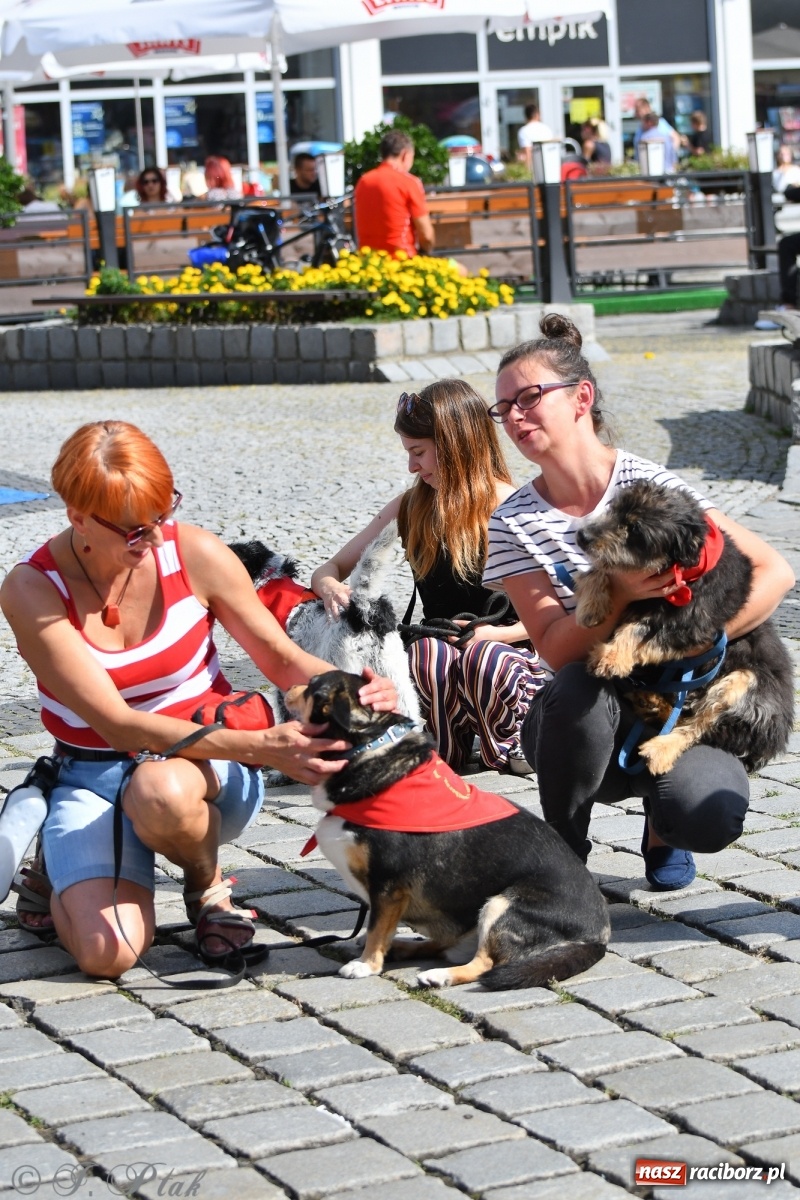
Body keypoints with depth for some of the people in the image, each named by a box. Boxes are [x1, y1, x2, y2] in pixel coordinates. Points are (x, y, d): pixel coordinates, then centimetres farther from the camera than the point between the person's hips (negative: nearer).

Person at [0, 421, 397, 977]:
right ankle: (61, 873, 13)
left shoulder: (194, 553, -12)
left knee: (161, 790, -40)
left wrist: (353, 689, -24)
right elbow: (117, 724, -22)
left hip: (209, 766, 0)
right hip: (91, 778, 0)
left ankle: (207, 883, -3)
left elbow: (283, 659, -1)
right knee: (107, 953, -25)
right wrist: (262, 747, -31)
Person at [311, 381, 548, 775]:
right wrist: (330, 587, -12)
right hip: (440, 658, 2)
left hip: (511, 653, -2)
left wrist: (494, 634, -21)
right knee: (427, 653, -33)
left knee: (484, 659, -37)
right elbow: (329, 569, 13)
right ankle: (446, 746, -9)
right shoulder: (411, 509, 8)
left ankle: (510, 745, -7)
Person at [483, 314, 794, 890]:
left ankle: (662, 828, 10)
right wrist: (619, 594, -31)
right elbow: (556, 650, -14)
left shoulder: (649, 484, -9)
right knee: (577, 691, -36)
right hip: (583, 721, 1)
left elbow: (776, 572, -11)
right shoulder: (513, 523, -5)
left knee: (712, 817, -31)